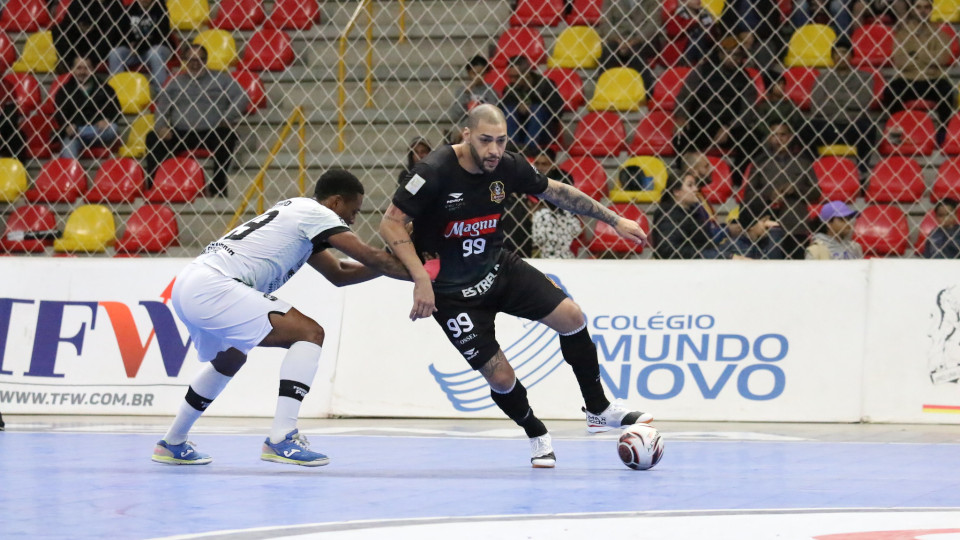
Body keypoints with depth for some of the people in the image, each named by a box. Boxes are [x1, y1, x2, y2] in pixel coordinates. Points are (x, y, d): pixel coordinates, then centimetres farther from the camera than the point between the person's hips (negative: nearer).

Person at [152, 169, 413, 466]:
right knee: (310, 333, -12)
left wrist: (400, 261, 24)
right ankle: (281, 439, -19)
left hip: (187, 287, 10)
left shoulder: (297, 212, 26)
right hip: (212, 288, -10)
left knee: (229, 359, 36)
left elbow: (339, 273, 30)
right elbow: (369, 257, -6)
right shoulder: (315, 212, -2)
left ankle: (172, 444, 43)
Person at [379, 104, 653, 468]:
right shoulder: (436, 172, -26)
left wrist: (615, 221, 9)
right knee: (501, 378, -9)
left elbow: (556, 192, 7)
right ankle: (537, 436, 24)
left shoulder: (507, 167, -10)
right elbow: (390, 224, -24)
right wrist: (421, 280, -33)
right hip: (452, 293, -5)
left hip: (498, 269, 5)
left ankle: (599, 411, 14)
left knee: (570, 317, -6)